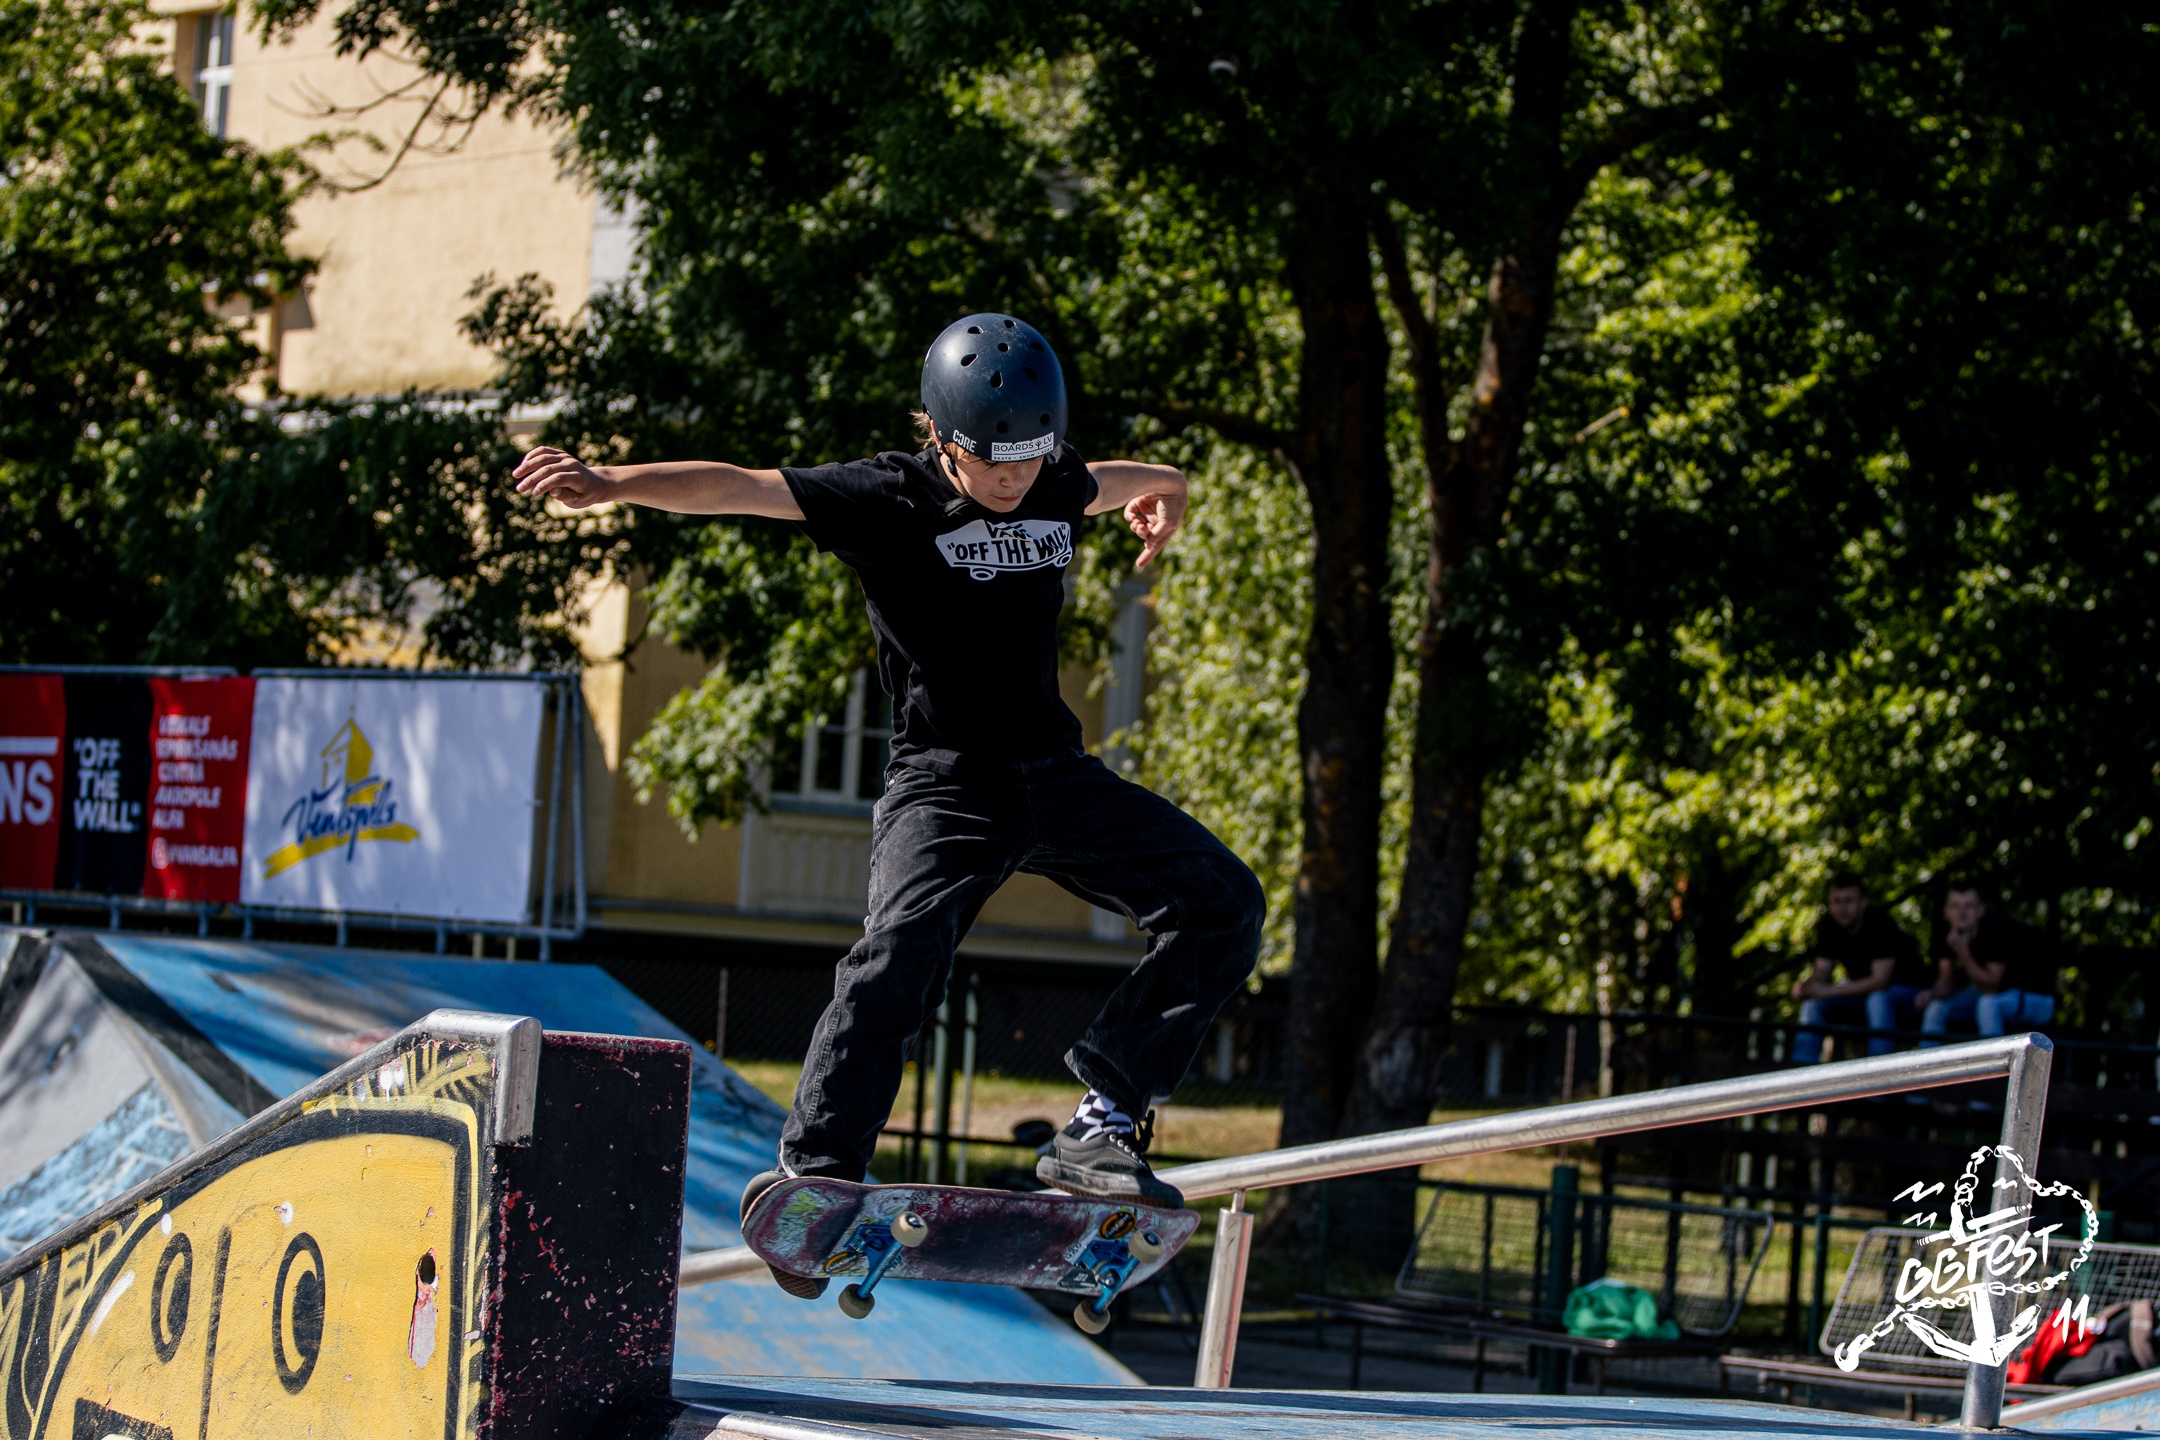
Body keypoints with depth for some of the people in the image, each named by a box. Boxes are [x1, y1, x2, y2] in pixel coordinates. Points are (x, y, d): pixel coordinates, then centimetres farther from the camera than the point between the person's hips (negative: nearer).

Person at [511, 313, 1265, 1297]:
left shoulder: (1056, 488, 3)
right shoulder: (888, 499, -12)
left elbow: (1104, 483, 29)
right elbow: (739, 489, -23)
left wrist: (1161, 489, 40)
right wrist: (612, 483, -33)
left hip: (1055, 775, 6)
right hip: (943, 784, -6)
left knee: (1220, 901, -5)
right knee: (903, 946, -30)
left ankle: (1103, 1122, -6)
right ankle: (818, 1169, -31)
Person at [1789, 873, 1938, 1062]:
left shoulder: (1880, 925, -25)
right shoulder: (1828, 926, -6)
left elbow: (1881, 980, -31)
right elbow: (1823, 971, -4)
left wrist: (1829, 991, -34)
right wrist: (1805, 984, -29)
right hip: (1865, 994, 7)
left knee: (1878, 1000, -38)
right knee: (1813, 1003, -13)